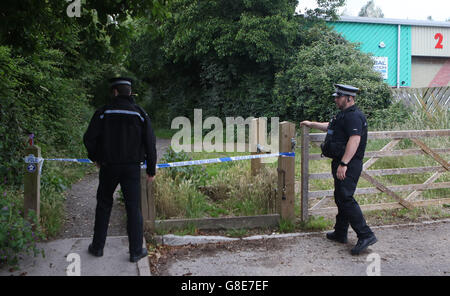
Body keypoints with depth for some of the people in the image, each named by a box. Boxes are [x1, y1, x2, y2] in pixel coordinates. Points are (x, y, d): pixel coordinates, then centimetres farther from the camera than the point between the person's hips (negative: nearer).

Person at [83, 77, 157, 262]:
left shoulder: (103, 112, -4)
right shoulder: (140, 114, -2)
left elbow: (89, 139, -4)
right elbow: (150, 144, -2)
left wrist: (94, 158, 15)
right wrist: (151, 170, 5)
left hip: (108, 167, 1)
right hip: (132, 169, 0)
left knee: (103, 206, 16)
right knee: (133, 208, 5)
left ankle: (98, 247, 25)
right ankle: (136, 251, 10)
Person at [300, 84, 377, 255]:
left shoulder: (354, 116, -16)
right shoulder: (344, 115, 19)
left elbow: (354, 140, -27)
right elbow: (330, 127, 37)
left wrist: (343, 163, -32)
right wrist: (312, 124, 42)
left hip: (349, 166, -11)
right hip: (342, 164, 11)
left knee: (346, 199, -14)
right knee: (340, 198, 16)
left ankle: (366, 235, -11)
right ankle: (340, 234, 27)